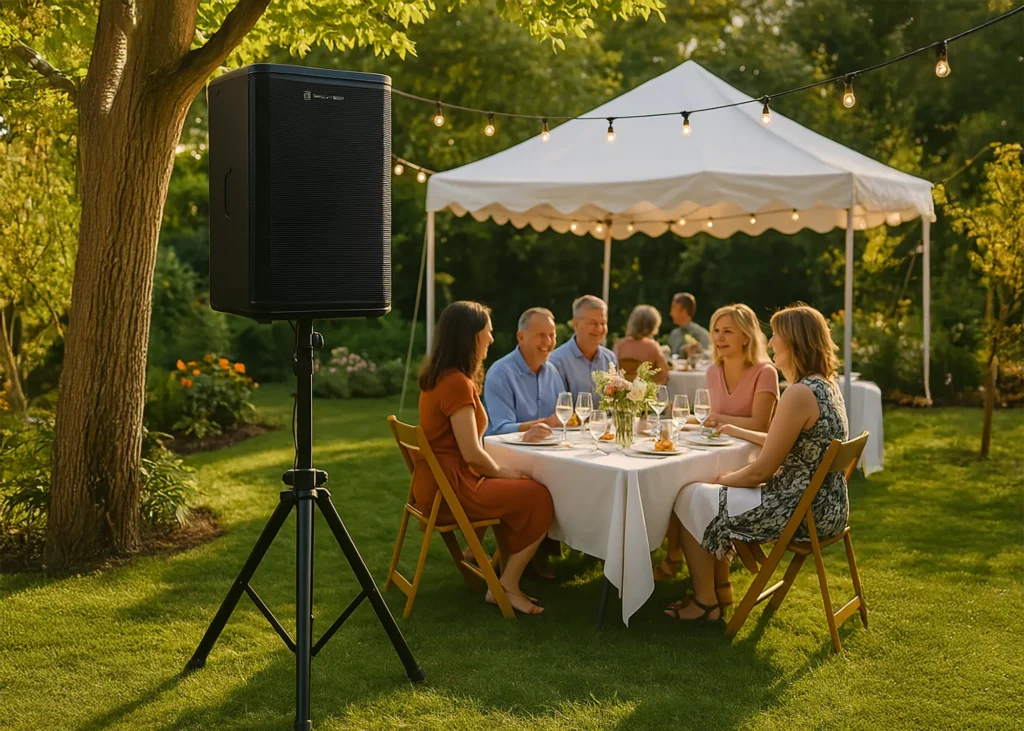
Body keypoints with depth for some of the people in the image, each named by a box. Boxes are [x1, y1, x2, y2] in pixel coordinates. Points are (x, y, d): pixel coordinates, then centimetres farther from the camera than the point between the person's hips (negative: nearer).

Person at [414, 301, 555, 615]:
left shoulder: (436, 375, 10)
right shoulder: (457, 383, -21)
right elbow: (472, 453, -22)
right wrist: (501, 471, -4)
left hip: (436, 480, 10)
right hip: (450, 485, -10)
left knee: (517, 491, 22)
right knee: (540, 497, -6)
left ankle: (506, 581, 20)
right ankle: (507, 586, 5)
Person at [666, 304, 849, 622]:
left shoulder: (799, 394, -23)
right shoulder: (827, 385, 7)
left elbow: (762, 471, -20)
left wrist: (723, 479, -2)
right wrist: (738, 432, 26)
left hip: (803, 511, -10)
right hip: (824, 505, 10)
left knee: (690, 498, 2)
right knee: (713, 494, 22)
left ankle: (706, 601, 15)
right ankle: (721, 587, 29)